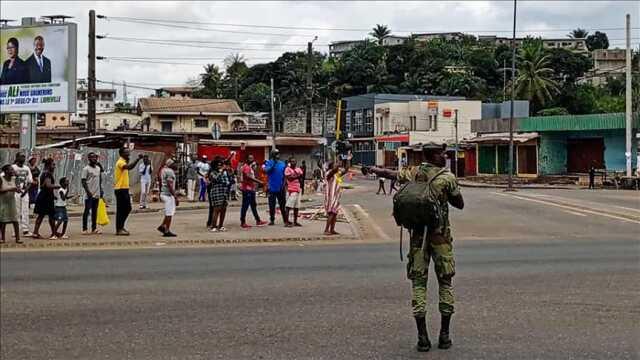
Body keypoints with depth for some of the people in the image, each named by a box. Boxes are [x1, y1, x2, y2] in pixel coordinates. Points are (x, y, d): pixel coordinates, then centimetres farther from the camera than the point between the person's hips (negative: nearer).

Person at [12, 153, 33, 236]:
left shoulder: (27, 168, 11)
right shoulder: (13, 167, -3)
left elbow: (30, 181, 11)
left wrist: (26, 189, -5)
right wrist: (16, 188, -17)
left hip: (25, 192, 4)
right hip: (16, 192, -4)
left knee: (25, 211, 2)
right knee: (16, 212, -3)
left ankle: (25, 230, 4)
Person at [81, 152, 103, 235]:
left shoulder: (98, 168, 13)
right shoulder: (86, 169, -8)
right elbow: (83, 181, -11)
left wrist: (101, 190, 13)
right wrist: (88, 192, -18)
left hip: (97, 194, 6)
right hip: (89, 194, -6)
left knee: (95, 211, 9)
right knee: (87, 211, -3)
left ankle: (94, 228, 14)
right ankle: (85, 229, 0)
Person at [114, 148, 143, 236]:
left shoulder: (124, 162, 17)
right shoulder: (120, 162, -15)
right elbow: (129, 167, -33)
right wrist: (137, 159, -32)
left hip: (125, 189, 10)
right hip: (120, 189, -10)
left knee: (127, 208, 13)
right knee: (120, 209, -5)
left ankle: (121, 226, 22)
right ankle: (119, 230, 0)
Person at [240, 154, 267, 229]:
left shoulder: (250, 167, 20)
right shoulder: (246, 166, -12)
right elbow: (248, 176, -26)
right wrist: (259, 182, -27)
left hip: (251, 189, 11)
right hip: (247, 189, -11)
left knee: (253, 205, 16)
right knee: (245, 206, -7)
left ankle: (258, 221, 23)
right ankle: (243, 222, -4)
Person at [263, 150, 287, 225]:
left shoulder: (282, 164, 7)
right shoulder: (269, 163, -3)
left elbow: (285, 174, 13)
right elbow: (266, 170, -20)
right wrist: (273, 164, -26)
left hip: (281, 188, 3)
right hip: (272, 188, -3)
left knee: (283, 205, 9)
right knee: (272, 205, 4)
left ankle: (285, 219, 15)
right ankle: (272, 220, 13)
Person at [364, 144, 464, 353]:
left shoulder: (414, 173, 4)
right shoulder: (448, 178, -7)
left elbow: (389, 174, 20)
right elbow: (460, 204, 2)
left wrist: (375, 170, 40)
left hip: (418, 235, 3)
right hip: (440, 235, -3)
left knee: (418, 283, 6)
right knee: (445, 282, 9)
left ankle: (423, 338, 1)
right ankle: (444, 336, 9)